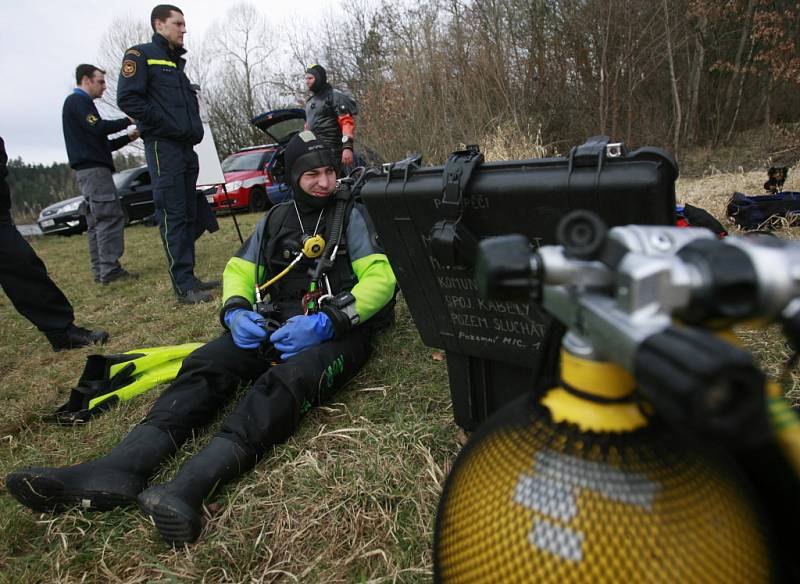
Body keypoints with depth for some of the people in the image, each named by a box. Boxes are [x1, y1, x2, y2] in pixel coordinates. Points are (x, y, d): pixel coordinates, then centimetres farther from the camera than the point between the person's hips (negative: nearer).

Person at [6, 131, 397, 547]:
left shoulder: (351, 215, 5)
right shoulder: (276, 219, 19)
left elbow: (382, 278, -7)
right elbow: (238, 269, 18)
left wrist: (325, 322, -21)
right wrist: (235, 311, -6)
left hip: (336, 331, -5)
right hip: (276, 325, 5)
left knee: (288, 379, -37)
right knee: (204, 365, -21)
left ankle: (190, 485, -53)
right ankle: (120, 469, -37)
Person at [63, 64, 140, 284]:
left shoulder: (80, 103, 27)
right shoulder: (77, 101, -3)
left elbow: (101, 143, 24)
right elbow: (98, 128, -18)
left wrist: (127, 137, 13)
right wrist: (128, 120, -7)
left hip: (89, 170, 10)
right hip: (93, 169, -10)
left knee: (97, 221, 6)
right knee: (111, 216, -15)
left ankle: (100, 270, 6)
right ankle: (110, 269, -18)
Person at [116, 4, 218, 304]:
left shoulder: (177, 63, 23)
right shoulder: (141, 55, -2)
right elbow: (127, 98, -13)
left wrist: (194, 129, 9)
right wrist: (168, 125, -14)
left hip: (186, 148, 9)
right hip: (163, 147, -8)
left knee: (189, 215, 7)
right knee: (173, 216, -11)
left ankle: (188, 277, 13)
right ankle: (184, 286, -11)